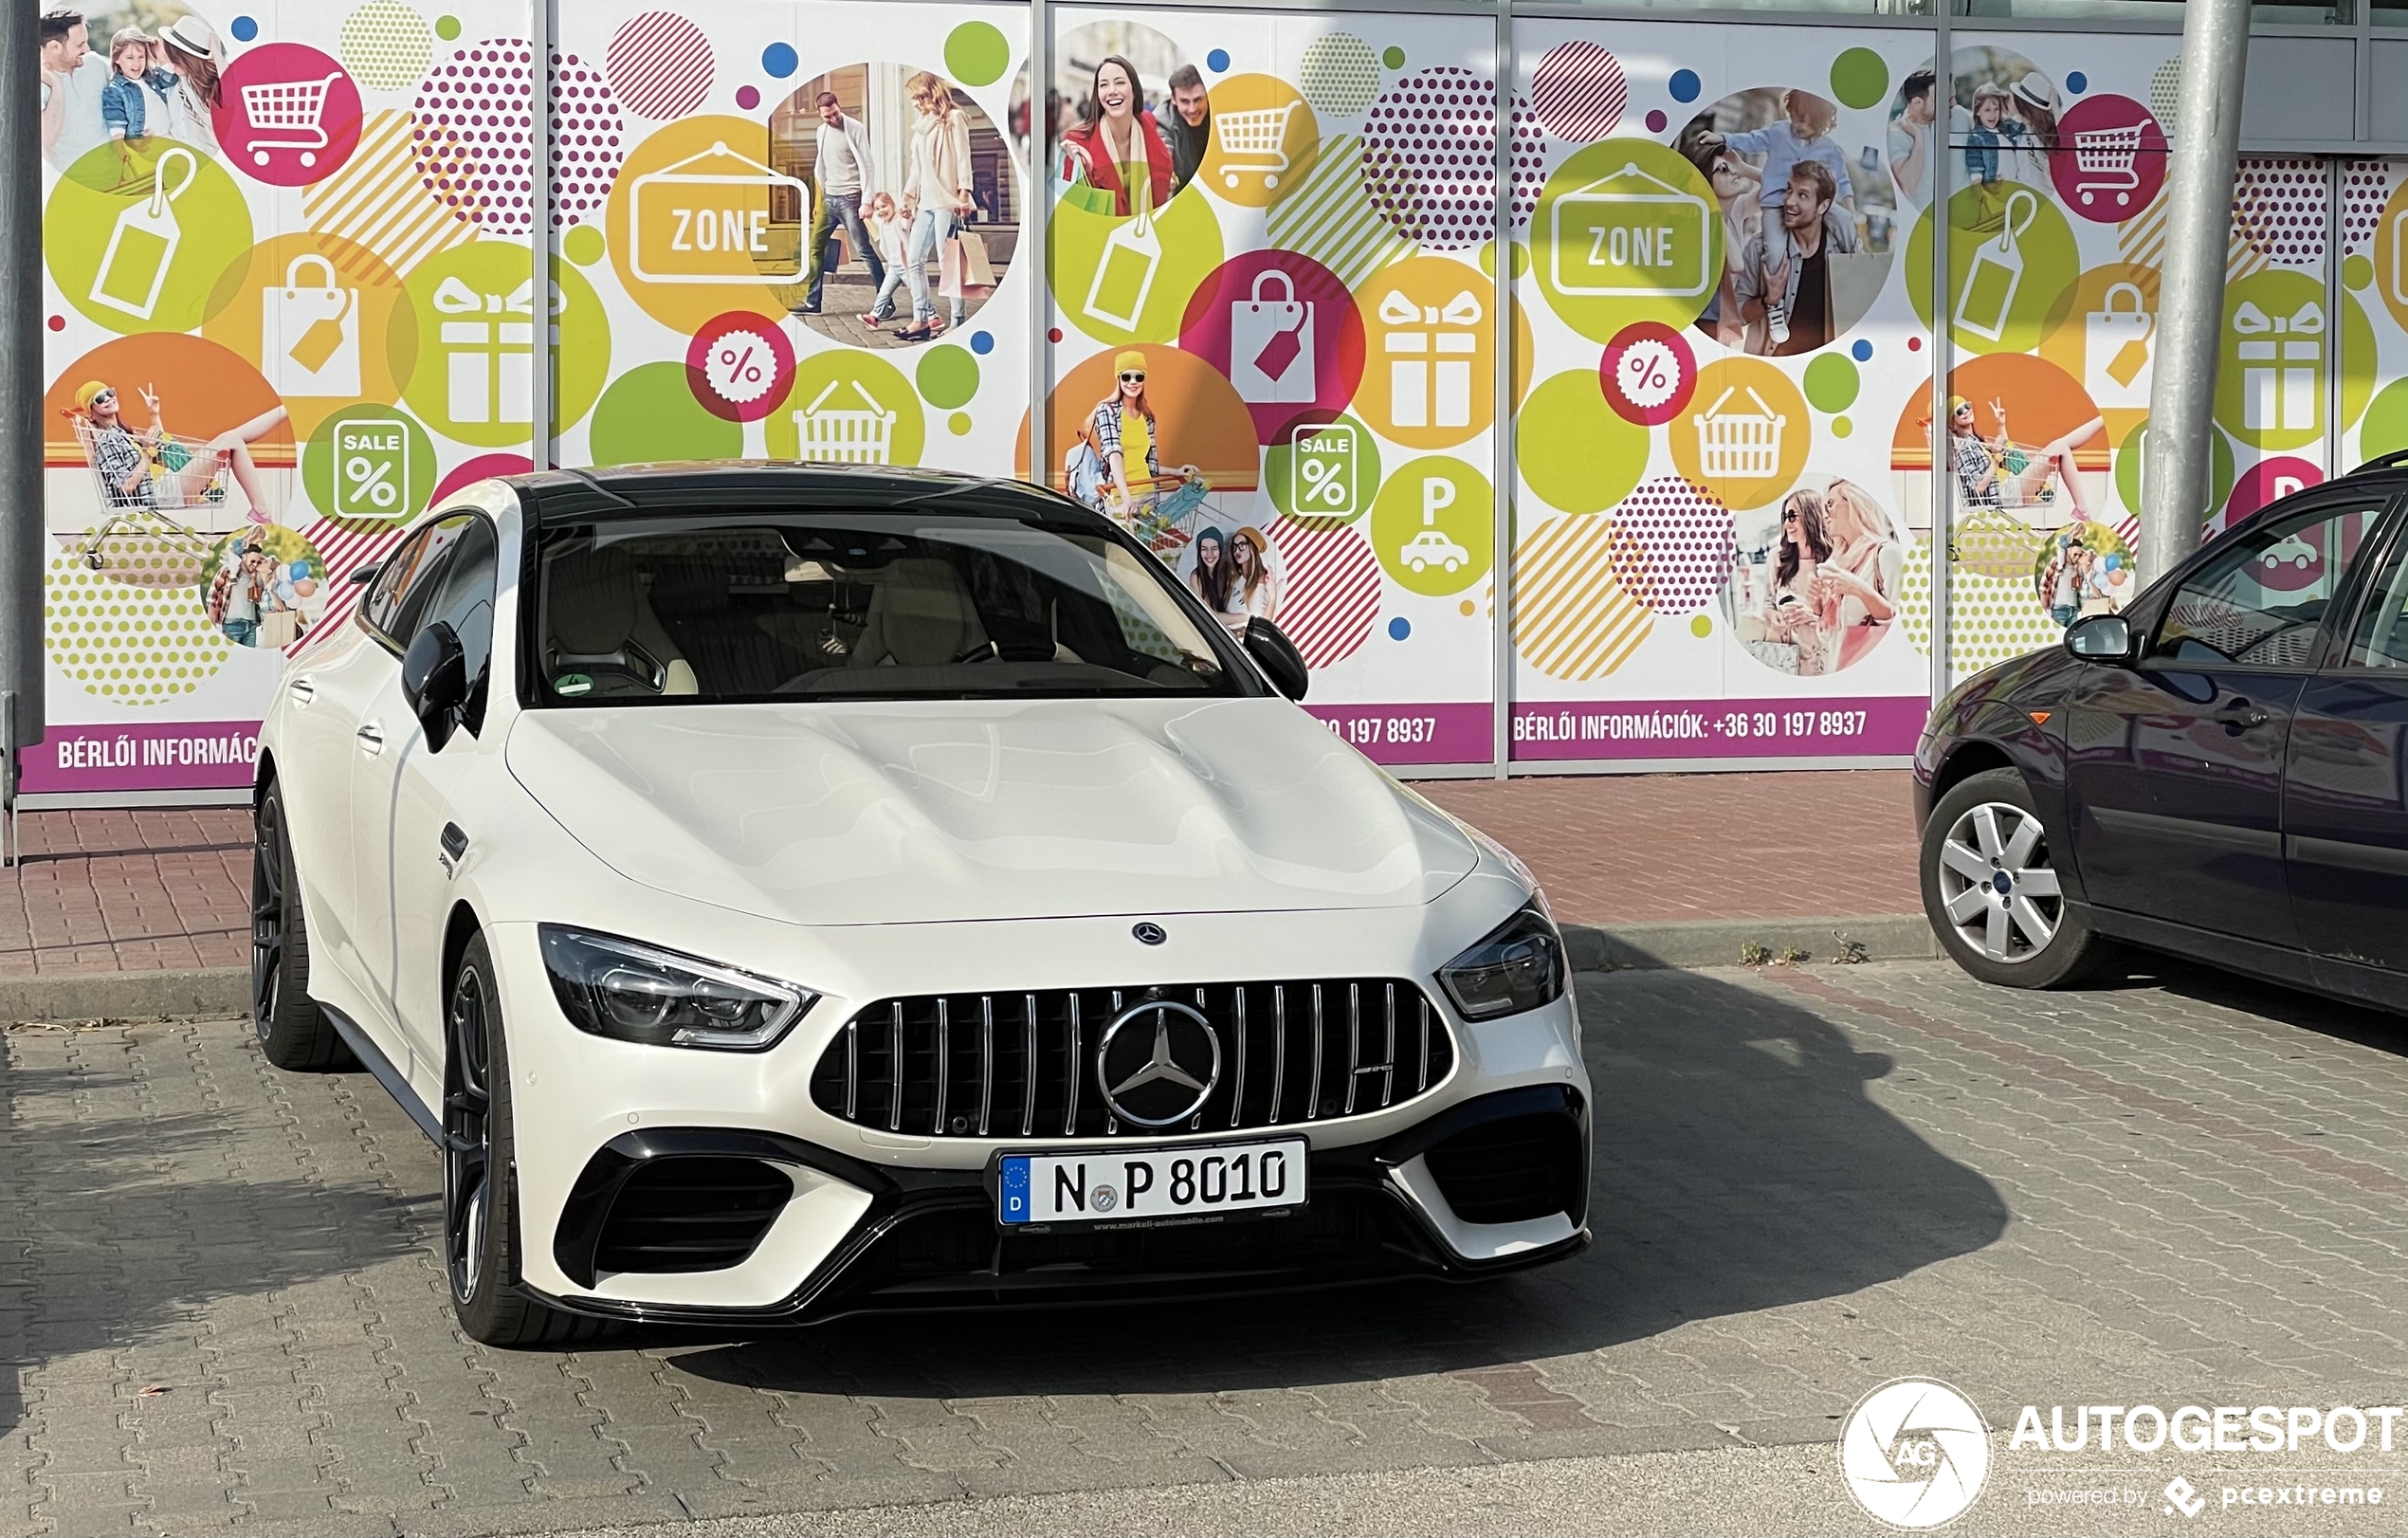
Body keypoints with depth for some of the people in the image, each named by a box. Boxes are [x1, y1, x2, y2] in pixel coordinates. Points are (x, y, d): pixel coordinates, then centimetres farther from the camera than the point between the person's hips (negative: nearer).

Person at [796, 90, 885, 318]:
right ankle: (812, 302, 12)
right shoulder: (822, 132, 11)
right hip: (829, 199, 7)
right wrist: (819, 200, 15)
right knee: (815, 247, 6)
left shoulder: (856, 128, -8)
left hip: (850, 199, -7)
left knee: (865, 250, -7)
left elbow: (867, 164, -11)